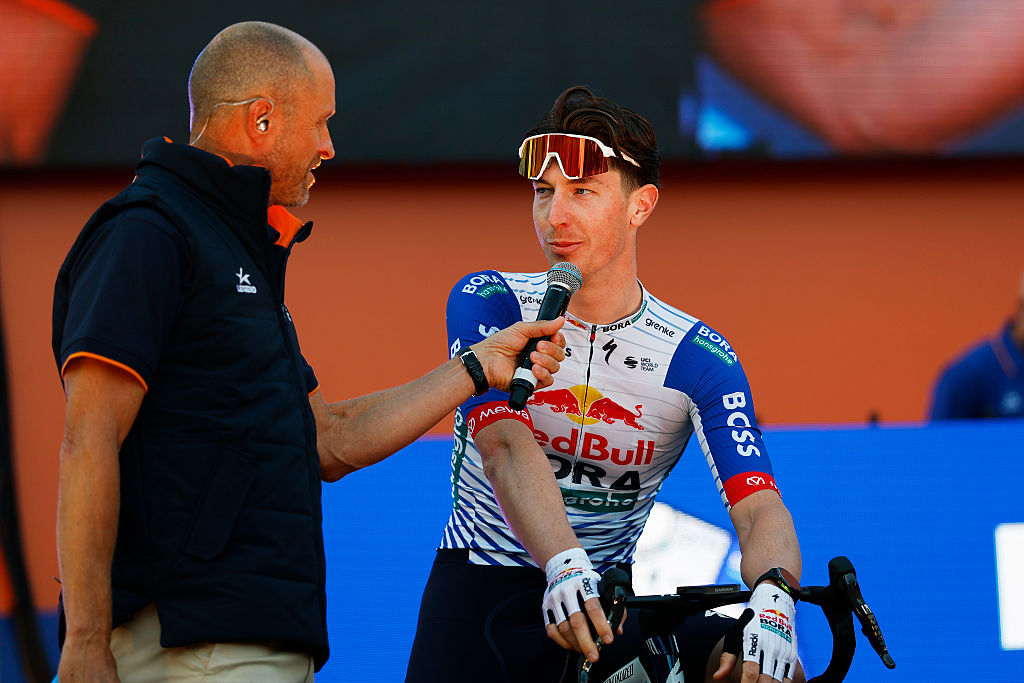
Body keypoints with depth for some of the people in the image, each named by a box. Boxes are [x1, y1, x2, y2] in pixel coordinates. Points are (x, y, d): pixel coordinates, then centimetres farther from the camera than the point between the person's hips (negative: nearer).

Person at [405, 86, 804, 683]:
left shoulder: (698, 358, -4)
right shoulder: (487, 304, -7)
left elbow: (759, 509, -16)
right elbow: (507, 449, -24)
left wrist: (772, 596, -41)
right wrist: (564, 566, -43)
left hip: (610, 601, 1)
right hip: (483, 588, -1)